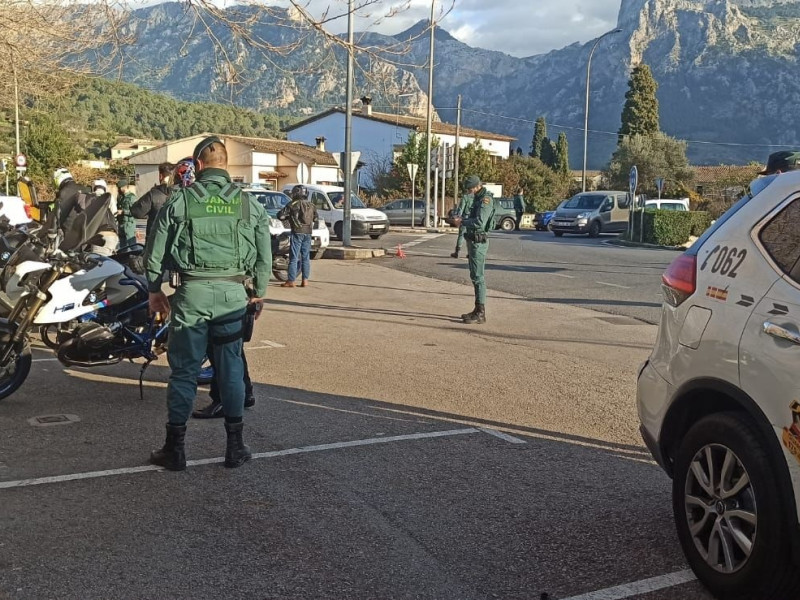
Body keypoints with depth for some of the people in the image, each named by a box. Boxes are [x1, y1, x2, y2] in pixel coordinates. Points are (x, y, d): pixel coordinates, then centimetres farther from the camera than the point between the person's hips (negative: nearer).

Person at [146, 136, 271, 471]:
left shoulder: (181, 199, 0)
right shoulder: (248, 202, 5)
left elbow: (156, 248, 3)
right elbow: (265, 253, 7)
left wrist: (154, 289, 14)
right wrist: (259, 292, 17)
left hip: (193, 292, -1)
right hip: (233, 293, 1)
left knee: (184, 370, 6)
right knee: (231, 369, 9)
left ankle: (175, 449, 13)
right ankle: (235, 447, 15)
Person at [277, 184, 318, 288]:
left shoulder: (293, 205, -5)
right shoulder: (311, 206, 10)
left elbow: (280, 216, -6)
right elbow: (315, 218, 21)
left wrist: (288, 217, 13)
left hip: (297, 232, -5)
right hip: (308, 233, 5)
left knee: (294, 257, -3)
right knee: (306, 258, 10)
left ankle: (291, 281, -3)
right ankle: (305, 280, 9)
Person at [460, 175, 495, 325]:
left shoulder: (486, 199, -16)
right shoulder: (478, 198, 15)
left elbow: (479, 222, -25)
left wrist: (462, 221, -14)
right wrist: (462, 219, 7)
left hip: (478, 242, -10)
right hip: (474, 241, 10)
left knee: (478, 277, -9)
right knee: (475, 276, 14)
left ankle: (480, 313, -6)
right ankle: (478, 310, 21)